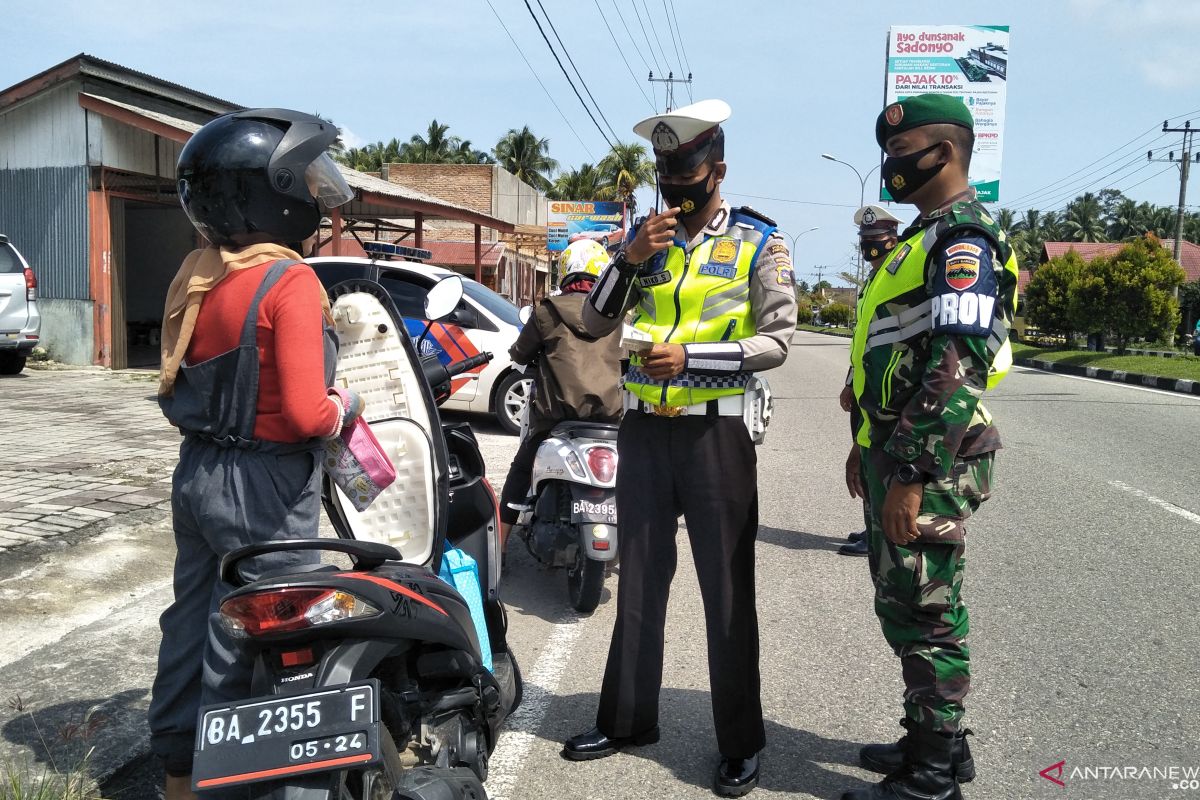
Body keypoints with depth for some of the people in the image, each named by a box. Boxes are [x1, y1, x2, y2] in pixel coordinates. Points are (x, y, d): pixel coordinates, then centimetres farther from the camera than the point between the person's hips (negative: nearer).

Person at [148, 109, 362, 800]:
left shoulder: (196, 275, 5)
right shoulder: (291, 282, -20)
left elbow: (179, 381, 11)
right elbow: (306, 413, -26)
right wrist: (346, 409, -7)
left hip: (197, 476, 8)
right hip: (265, 490, -8)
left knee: (192, 620, 20)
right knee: (240, 641, 6)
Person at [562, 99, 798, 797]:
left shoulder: (759, 243, 0)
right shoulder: (646, 235, 11)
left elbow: (776, 341, -7)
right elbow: (596, 323, 5)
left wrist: (690, 356, -19)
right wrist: (630, 258, -10)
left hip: (716, 430, -4)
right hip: (644, 427, 4)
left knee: (728, 590, 3)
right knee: (640, 580, 13)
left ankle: (741, 742, 16)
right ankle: (627, 719, 27)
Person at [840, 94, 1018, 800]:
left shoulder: (962, 238, -14)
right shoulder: (926, 236, 19)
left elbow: (957, 367, -24)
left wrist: (913, 476, -26)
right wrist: (868, 446, 25)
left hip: (929, 464, -10)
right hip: (895, 453, 10)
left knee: (923, 616, -1)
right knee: (905, 608, 18)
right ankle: (934, 740, 33)